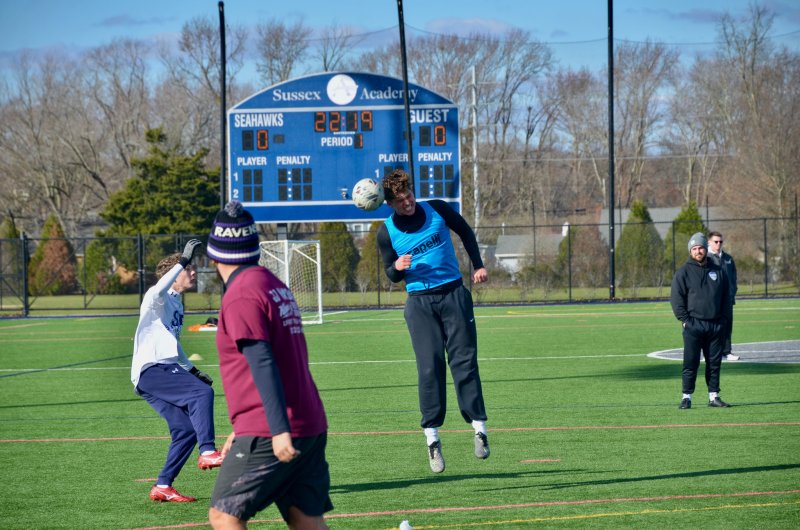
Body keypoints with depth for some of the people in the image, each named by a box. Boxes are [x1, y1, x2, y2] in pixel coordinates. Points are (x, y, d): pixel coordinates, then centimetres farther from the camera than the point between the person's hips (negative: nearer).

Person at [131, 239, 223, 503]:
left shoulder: (176, 303, 23)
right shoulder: (158, 298, -6)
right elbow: (157, 292, -34)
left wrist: (191, 369, 33)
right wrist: (183, 261, -35)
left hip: (164, 369, 9)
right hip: (150, 370, -9)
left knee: (186, 429, 1)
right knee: (202, 392, -26)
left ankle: (163, 486, 6)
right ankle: (208, 452, -31)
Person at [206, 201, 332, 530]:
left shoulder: (241, 295, -11)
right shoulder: (275, 285, 17)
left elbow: (262, 364, -20)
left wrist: (279, 429, -26)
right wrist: (243, 430, 30)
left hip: (271, 437, -8)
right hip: (311, 426, 9)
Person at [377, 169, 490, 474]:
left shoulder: (437, 210, -1)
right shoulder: (387, 233, -2)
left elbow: (465, 232, 16)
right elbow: (391, 275, 10)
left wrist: (478, 266, 9)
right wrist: (397, 268, -14)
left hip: (454, 293, 1)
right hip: (419, 303, -1)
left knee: (464, 361, -4)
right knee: (429, 366, -10)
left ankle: (478, 426, -1)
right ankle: (432, 436, -7)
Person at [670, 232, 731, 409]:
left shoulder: (718, 271, 12)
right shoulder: (684, 272, 0)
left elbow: (725, 296, 18)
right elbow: (676, 298, -2)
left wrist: (722, 319, 9)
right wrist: (685, 320, -9)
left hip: (715, 325, 4)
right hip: (693, 325, -4)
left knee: (714, 362, 7)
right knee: (690, 363, -5)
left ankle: (714, 396, 13)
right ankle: (686, 397, -3)